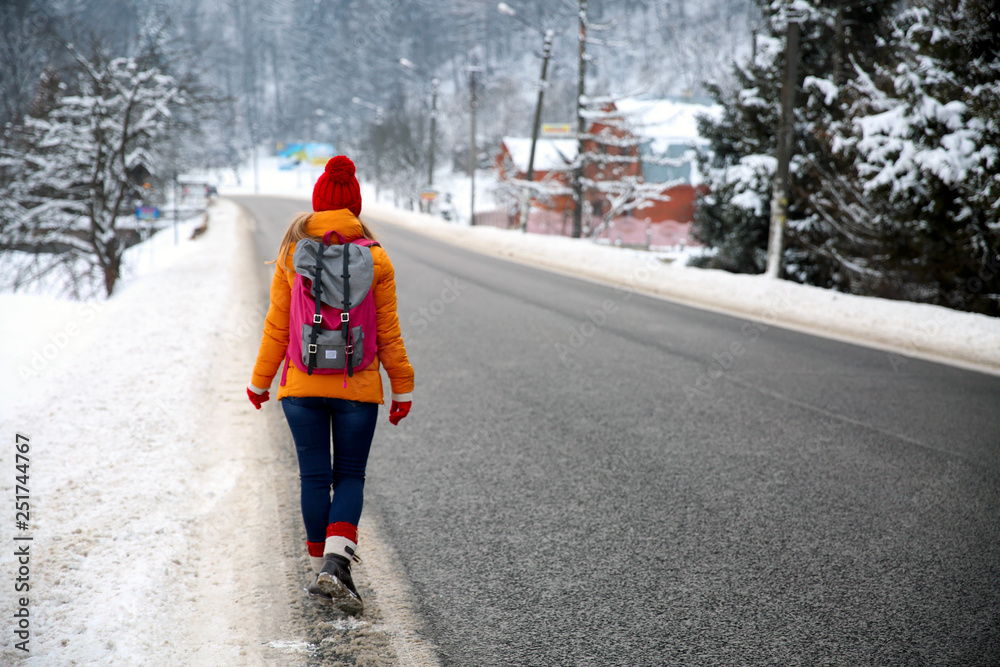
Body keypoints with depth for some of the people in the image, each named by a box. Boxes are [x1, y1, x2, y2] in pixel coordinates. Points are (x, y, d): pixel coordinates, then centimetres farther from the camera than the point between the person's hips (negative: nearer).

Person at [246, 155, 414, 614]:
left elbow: (277, 327, 1)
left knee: (314, 477, 10)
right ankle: (336, 563, -9)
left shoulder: (292, 255, -2)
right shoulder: (374, 259, -5)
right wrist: (402, 387, 7)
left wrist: (260, 382, 11)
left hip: (302, 386, 1)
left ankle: (322, 570, 16)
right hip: (358, 387, -1)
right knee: (350, 476, 9)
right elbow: (388, 332, -2)